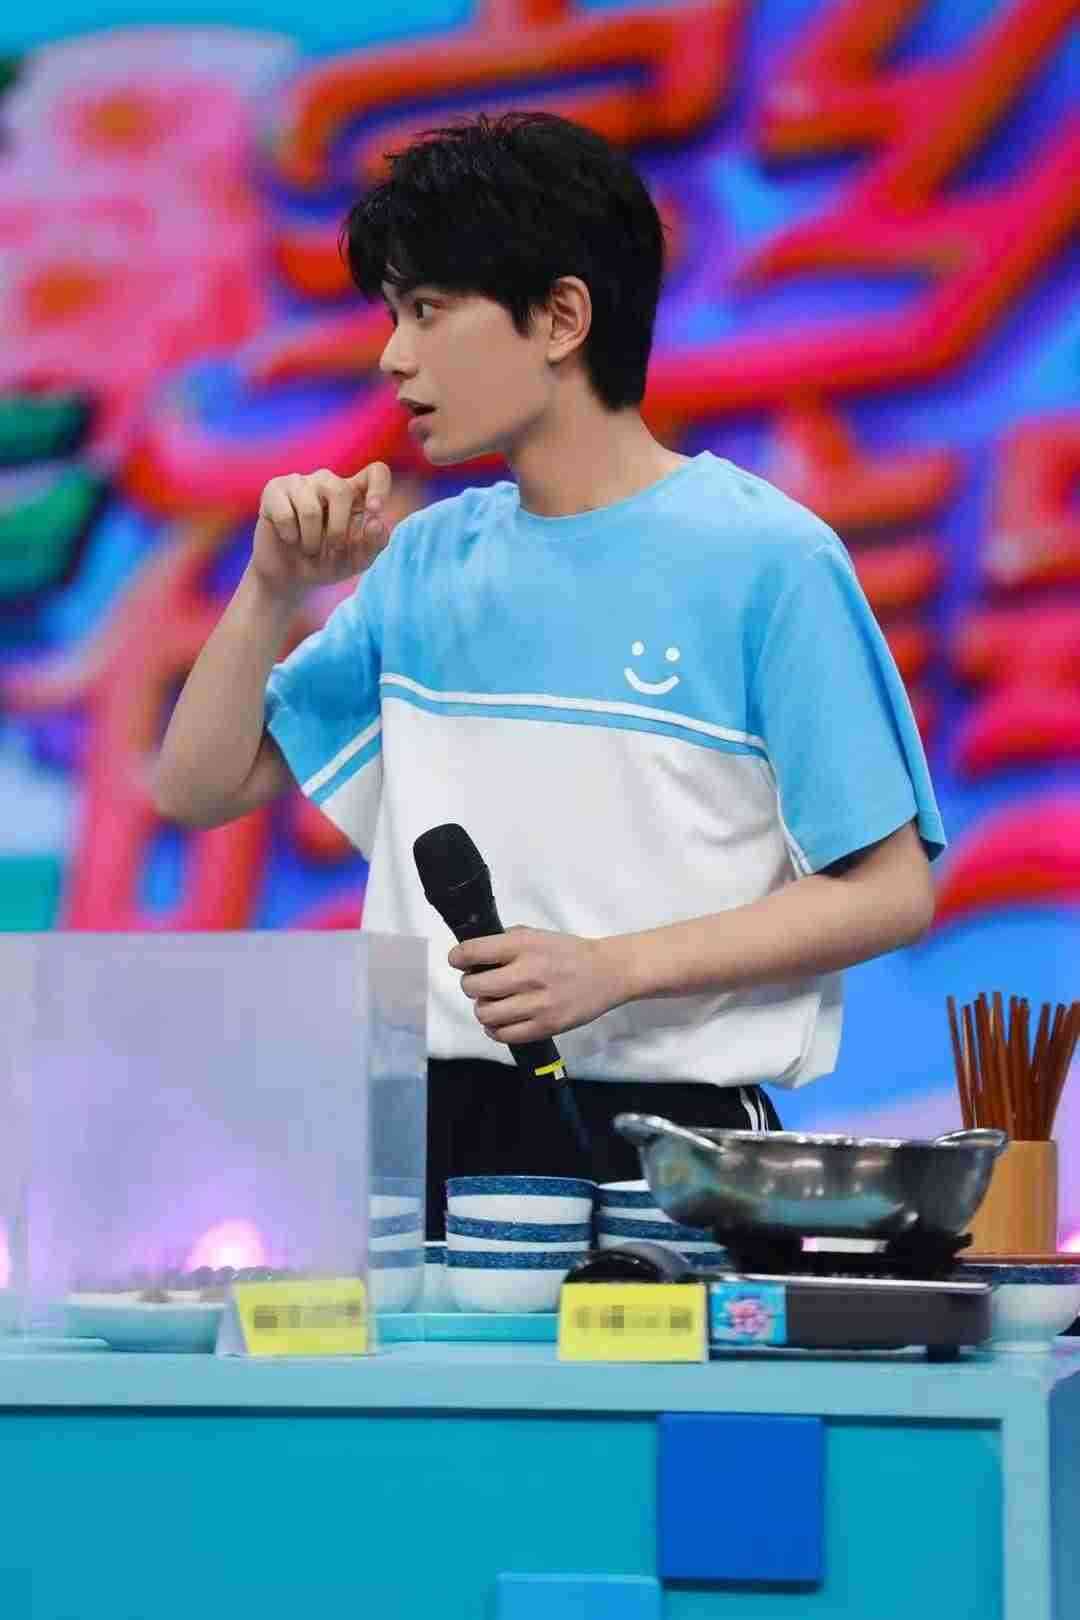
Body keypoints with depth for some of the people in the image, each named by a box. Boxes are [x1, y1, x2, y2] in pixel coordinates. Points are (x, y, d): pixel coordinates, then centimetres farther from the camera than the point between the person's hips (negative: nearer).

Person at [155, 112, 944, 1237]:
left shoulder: (764, 560, -6)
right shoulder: (429, 560, 12)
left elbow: (891, 892, -6)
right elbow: (198, 790, 16)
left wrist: (615, 968, -16)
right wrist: (273, 589, 0)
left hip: (668, 1142, -4)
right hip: (430, 1132, 4)